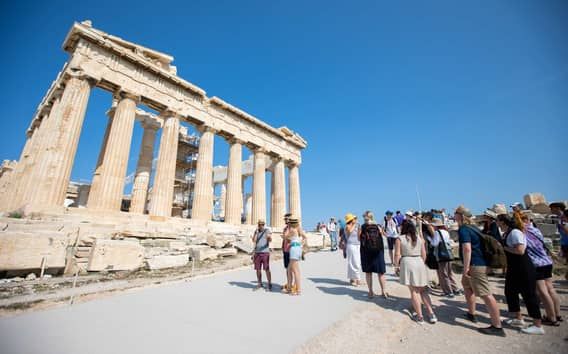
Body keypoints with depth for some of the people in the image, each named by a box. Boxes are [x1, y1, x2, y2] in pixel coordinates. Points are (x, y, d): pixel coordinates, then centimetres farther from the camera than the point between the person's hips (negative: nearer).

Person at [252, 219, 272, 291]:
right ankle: (259, 284, 23)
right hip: (257, 253, 4)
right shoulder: (256, 231, 6)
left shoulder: (267, 230, -4)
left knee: (267, 269, -4)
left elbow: (270, 240, -17)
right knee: (258, 269, 8)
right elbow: (253, 241, -4)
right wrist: (256, 232, -16)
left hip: (265, 252, -4)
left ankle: (269, 285, 6)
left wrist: (269, 237, -40)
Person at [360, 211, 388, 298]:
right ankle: (384, 291, 18)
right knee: (381, 273, 13)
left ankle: (371, 292, 18)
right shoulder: (378, 227, -5)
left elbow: (359, 239, 0)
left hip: (366, 252, -1)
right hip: (378, 252, 1)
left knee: (368, 273, 12)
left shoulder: (362, 227, -8)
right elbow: (381, 238, 5)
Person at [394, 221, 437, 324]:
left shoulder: (399, 239, -4)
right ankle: (431, 314, 11)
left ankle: (419, 316, 10)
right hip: (419, 263, 4)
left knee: (414, 291, 4)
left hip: (407, 264, -4)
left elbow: (397, 254, -7)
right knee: (423, 290, 16)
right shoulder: (420, 238, 7)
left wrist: (396, 266, 4)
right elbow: (424, 254, 9)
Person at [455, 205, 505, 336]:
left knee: (485, 294, -6)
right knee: (467, 285, 23)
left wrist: (466, 268, -20)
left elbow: (467, 248, -24)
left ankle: (497, 327, 1)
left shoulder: (463, 229, -16)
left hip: (475, 265, -11)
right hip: (479, 262, 11)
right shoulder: (472, 227, 13)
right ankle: (471, 313, 33)